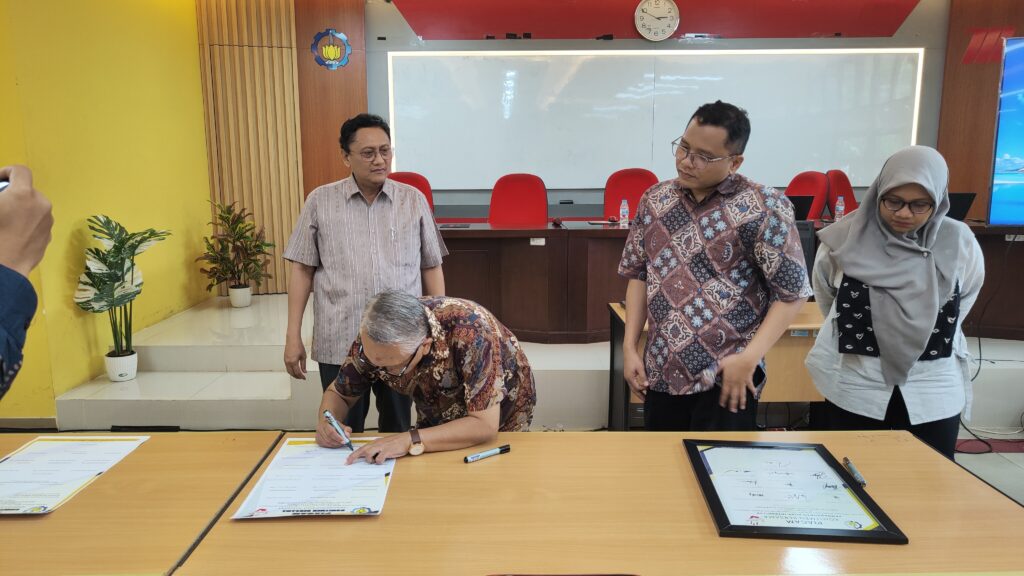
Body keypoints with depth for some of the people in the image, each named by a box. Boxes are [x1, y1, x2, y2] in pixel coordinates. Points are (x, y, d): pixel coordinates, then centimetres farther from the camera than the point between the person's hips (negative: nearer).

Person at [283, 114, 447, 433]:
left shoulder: (414, 200, 3)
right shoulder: (320, 201, 2)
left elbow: (432, 268, 7)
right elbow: (302, 270, 4)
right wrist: (293, 336, 1)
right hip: (339, 343, 0)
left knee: (397, 430, 13)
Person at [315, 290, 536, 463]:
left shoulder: (468, 331, -38)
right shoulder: (373, 338, -23)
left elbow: (485, 425, -37)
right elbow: (339, 393, -6)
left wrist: (410, 441, -44)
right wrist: (326, 422, -27)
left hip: (501, 426, -3)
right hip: (437, 421, 3)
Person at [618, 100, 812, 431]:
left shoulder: (761, 210, -11)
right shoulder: (655, 200, 4)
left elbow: (792, 293, -8)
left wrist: (749, 358, -16)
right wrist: (629, 347, 4)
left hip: (726, 378, -4)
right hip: (660, 374, 5)